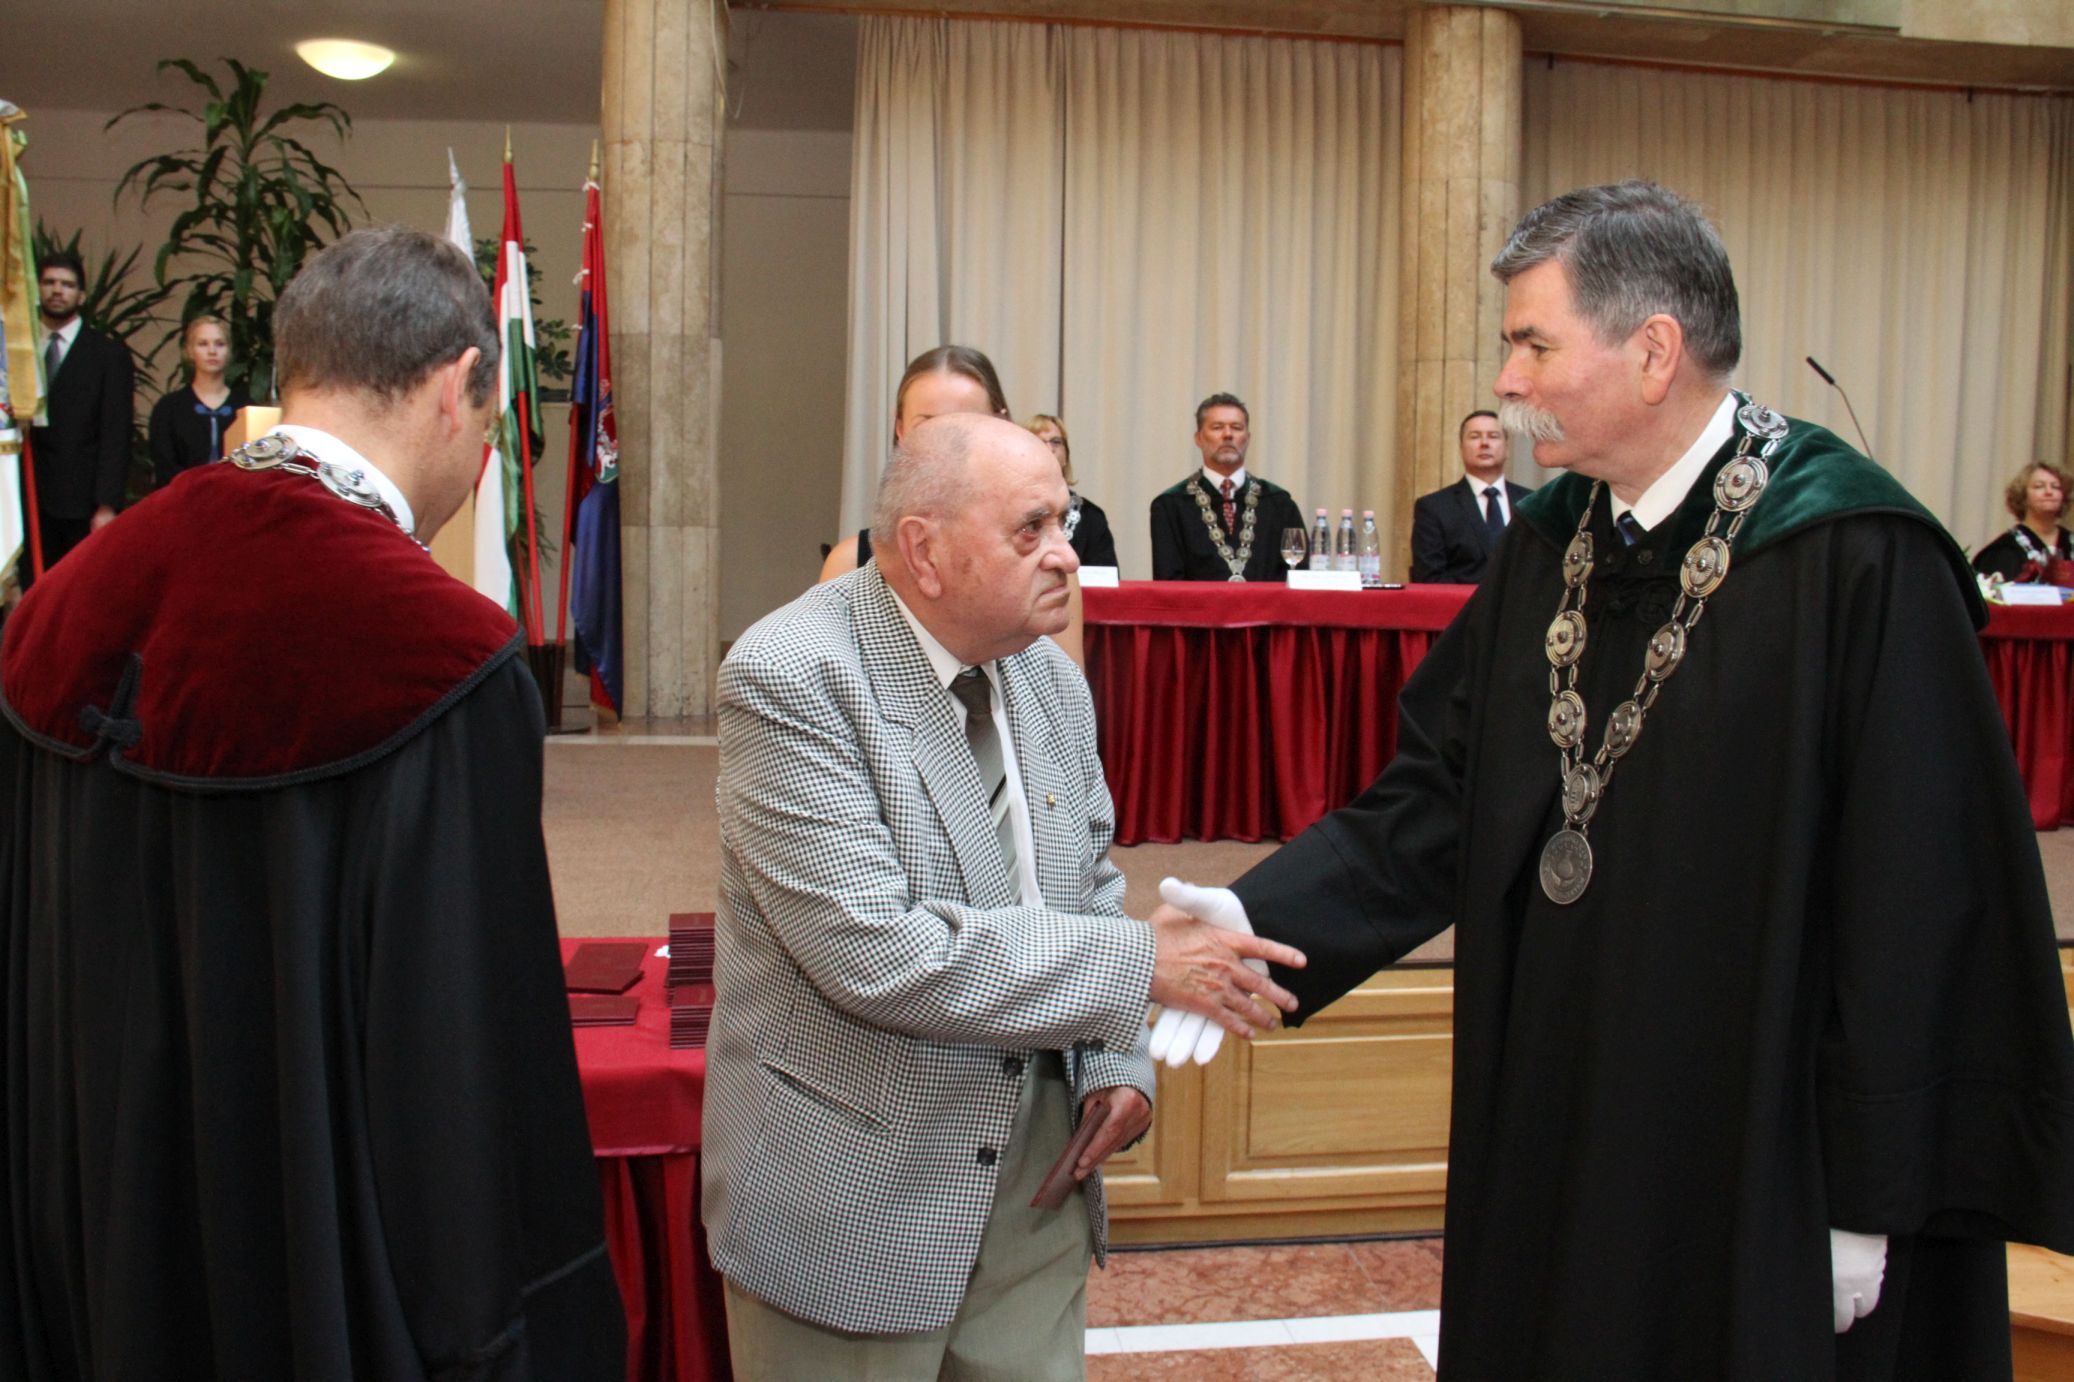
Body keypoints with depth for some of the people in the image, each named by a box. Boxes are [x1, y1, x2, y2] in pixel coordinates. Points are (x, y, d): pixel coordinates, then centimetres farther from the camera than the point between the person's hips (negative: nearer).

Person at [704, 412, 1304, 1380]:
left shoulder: (1050, 677, 3)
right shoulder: (788, 678, -19)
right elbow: (877, 953, -27)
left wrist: (1116, 1064, -1)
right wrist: (1138, 963, -21)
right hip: (855, 1201, -6)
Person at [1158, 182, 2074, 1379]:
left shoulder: (1856, 560, -17)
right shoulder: (1554, 549, 4)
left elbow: (1924, 905, -16)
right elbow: (1441, 787, 2)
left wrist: (1871, 1199, -13)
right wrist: (1260, 916, -11)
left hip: (1758, 1162, -6)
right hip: (1557, 1129, 6)